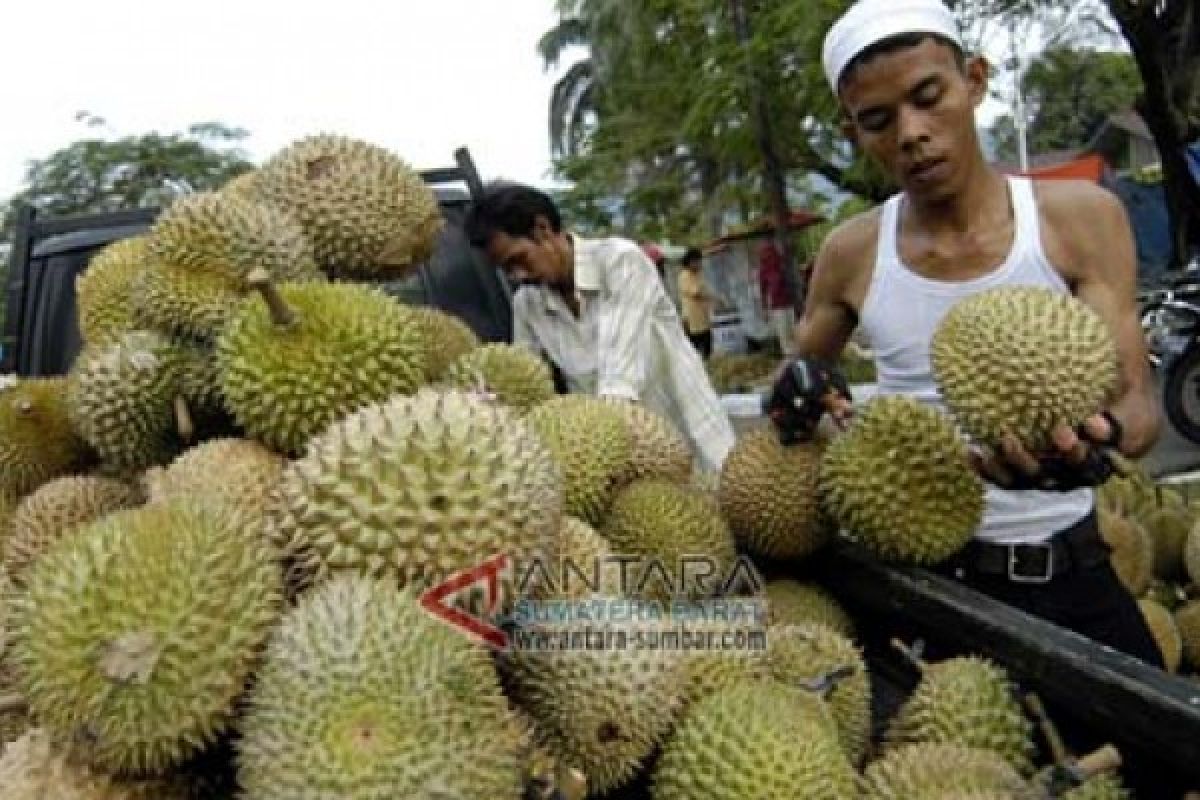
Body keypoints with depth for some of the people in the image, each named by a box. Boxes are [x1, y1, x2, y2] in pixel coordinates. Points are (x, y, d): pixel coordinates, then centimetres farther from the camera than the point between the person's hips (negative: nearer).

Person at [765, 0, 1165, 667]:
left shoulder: (1080, 218, -7)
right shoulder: (851, 255, -3)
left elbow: (1136, 400, -11)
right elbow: (800, 372, 12)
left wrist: (1099, 441, -34)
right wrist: (798, 395, -13)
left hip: (1069, 576, 0)